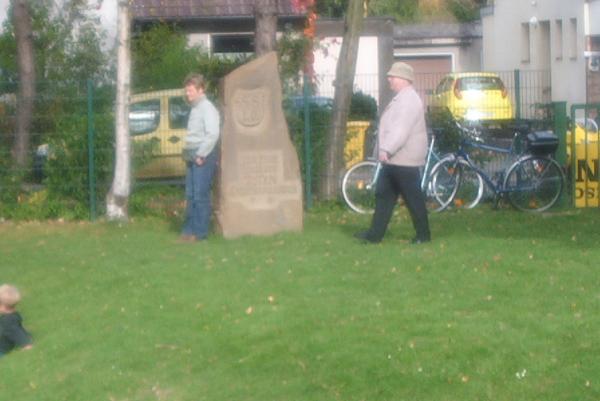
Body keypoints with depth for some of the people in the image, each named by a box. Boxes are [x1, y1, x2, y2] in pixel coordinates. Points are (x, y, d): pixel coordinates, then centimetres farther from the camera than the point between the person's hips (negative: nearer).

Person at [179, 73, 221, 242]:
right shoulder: (194, 108, 18)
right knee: (190, 195, 10)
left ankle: (200, 231, -5)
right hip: (192, 157, 9)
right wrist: (189, 154, 14)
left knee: (200, 195, -8)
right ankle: (190, 229, 15)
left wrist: (201, 155, -18)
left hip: (203, 157, -9)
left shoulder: (207, 108, -11)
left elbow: (213, 134, -20)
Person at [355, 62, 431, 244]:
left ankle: (423, 235, 6)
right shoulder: (401, 99, 17)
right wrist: (385, 151, 24)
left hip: (404, 160, -11)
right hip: (392, 159, 11)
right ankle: (375, 234, 12)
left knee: (413, 198, -2)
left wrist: (387, 149, -36)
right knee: (383, 195, 10)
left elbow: (401, 129, -29)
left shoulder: (409, 100, -17)